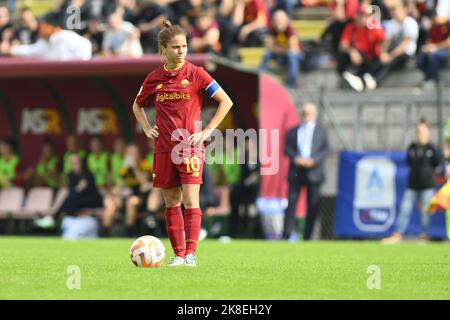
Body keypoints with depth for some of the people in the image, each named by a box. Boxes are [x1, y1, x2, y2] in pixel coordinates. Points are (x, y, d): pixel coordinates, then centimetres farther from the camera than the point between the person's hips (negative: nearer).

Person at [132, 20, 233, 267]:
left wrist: (207, 131, -5)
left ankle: (191, 253, -17)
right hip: (164, 148, 4)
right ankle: (178, 254, 13)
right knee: (171, 202, 7)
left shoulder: (196, 74, -4)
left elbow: (226, 101, -1)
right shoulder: (154, 78, 6)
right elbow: (137, 106, 25)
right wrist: (147, 128, 9)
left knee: (190, 199, -13)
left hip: (190, 146, -4)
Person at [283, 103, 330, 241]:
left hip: (313, 171, 0)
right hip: (296, 171, 0)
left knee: (313, 205, 0)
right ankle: (288, 233, -13)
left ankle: (307, 236, 5)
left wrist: (313, 160, -14)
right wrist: (296, 158, -14)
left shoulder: (321, 132, 10)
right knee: (292, 200, -10)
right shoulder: (292, 132, 14)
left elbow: (326, 149, 1)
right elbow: (287, 148, 5)